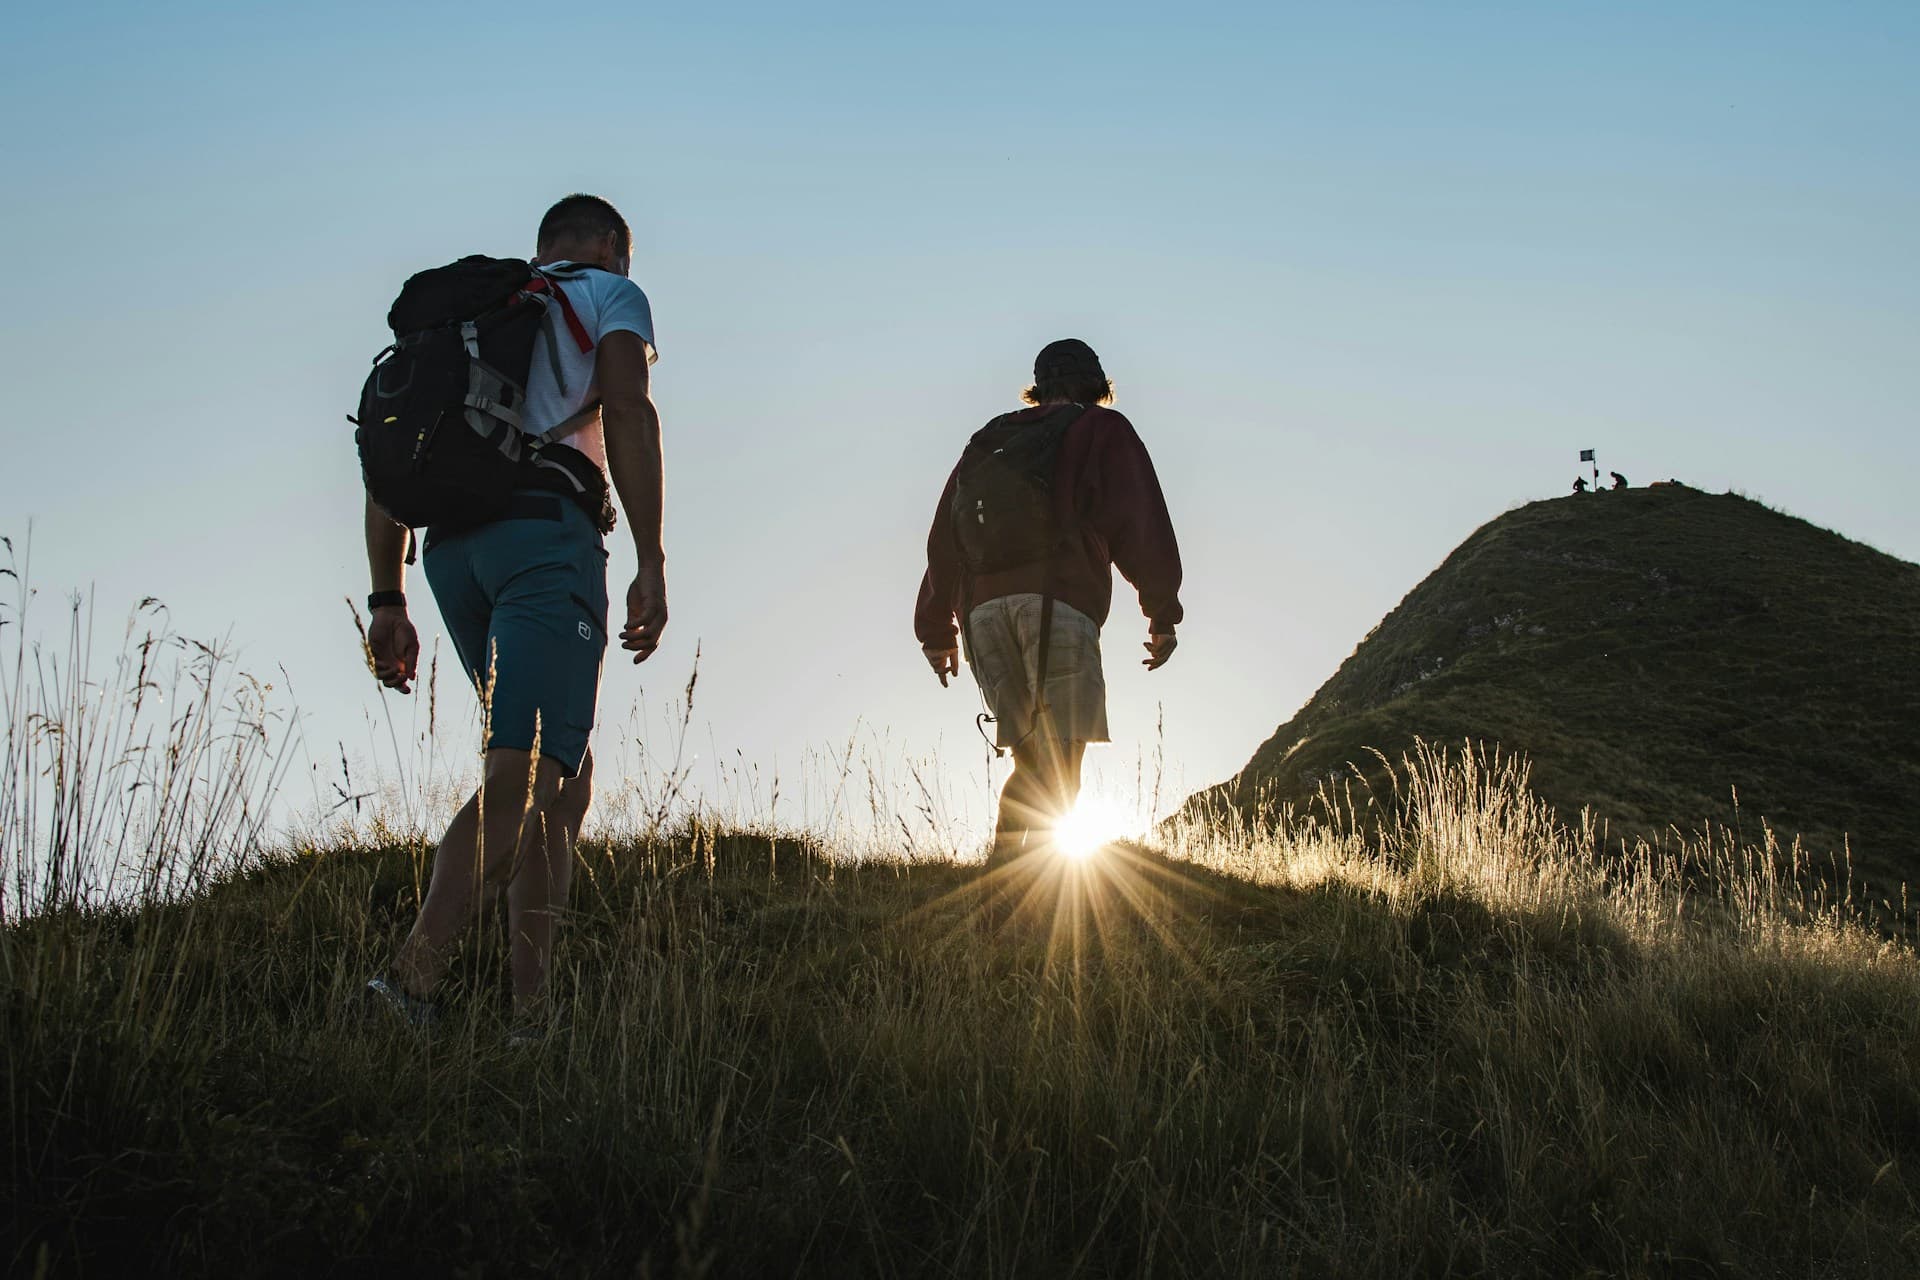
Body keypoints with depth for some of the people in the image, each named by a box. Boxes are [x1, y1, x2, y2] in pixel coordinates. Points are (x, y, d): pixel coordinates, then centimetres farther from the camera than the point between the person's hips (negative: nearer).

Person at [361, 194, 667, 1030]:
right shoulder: (611, 295, 16)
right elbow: (627, 413, -4)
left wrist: (387, 600, 19)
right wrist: (651, 566, -11)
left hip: (452, 545, 6)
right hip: (548, 529, -6)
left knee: (564, 778, 12)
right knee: (521, 773, -15)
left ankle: (530, 1008, 2)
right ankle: (414, 976, -34)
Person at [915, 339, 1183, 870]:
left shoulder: (988, 440, 29)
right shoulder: (1103, 431, 15)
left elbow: (945, 537, 24)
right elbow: (1140, 525, 4)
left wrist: (937, 631, 25)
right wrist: (1162, 614, 5)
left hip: (983, 609, 5)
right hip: (1057, 601, -5)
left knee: (1032, 760, 8)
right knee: (1058, 762, -11)